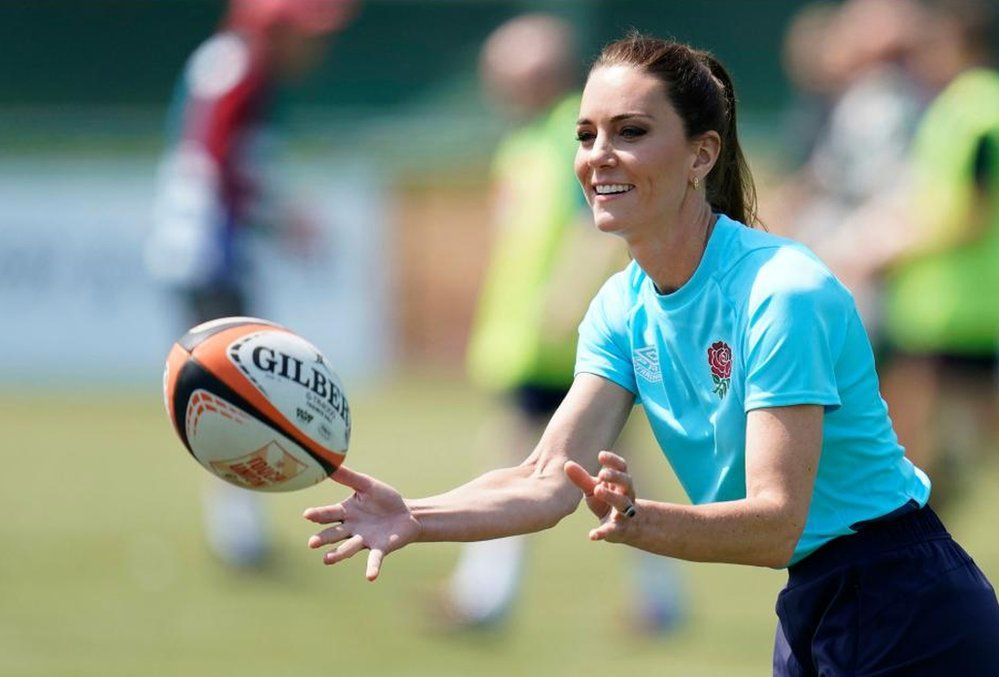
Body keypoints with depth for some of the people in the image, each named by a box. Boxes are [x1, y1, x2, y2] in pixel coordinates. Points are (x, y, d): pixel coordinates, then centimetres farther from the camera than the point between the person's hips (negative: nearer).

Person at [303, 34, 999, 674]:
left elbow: (778, 522, -28)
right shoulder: (624, 308, 2)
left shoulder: (784, 293, -23)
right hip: (811, 611, 8)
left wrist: (639, 520, -44)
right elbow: (550, 478, -7)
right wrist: (415, 518, -24)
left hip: (907, 619, -8)